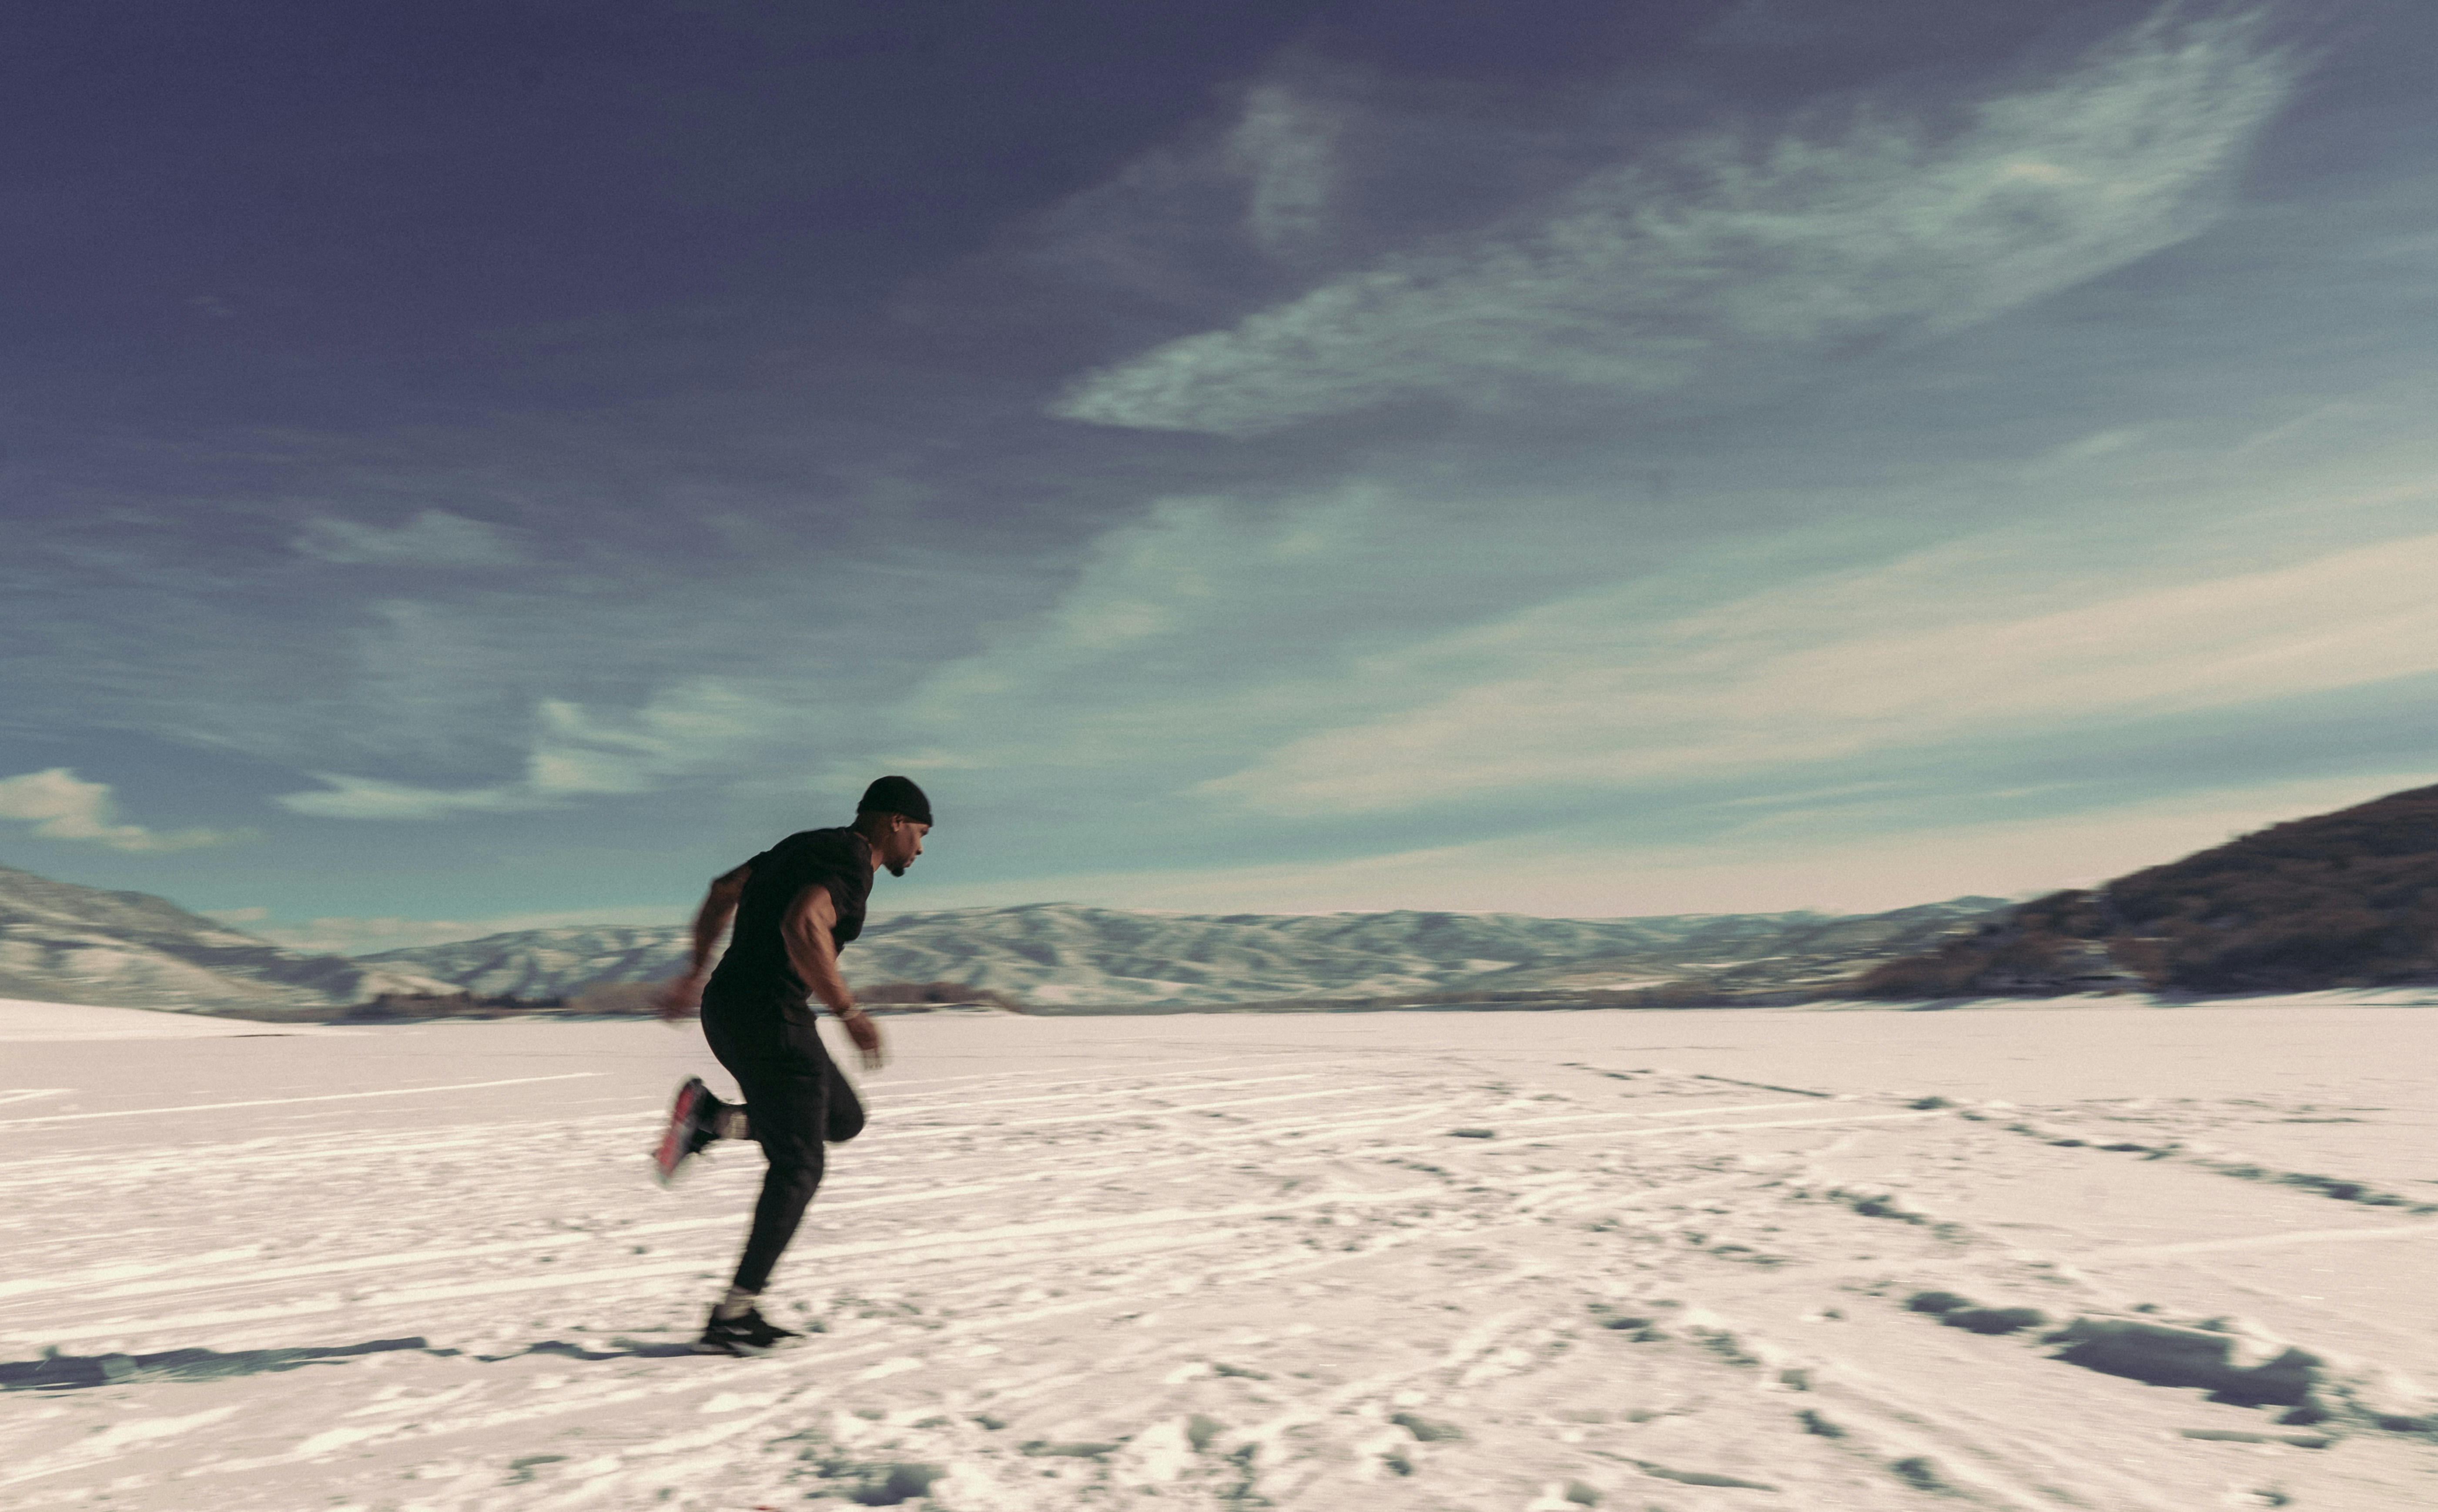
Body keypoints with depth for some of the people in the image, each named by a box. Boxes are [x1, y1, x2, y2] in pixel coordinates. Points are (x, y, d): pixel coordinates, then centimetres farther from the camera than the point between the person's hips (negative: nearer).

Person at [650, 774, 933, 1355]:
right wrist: (849, 1013, -26)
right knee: (797, 1167, 0)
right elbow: (801, 926, -31)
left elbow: (723, 892, 25)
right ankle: (734, 1317, 2)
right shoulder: (851, 863, -12)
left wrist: (697, 973, 30)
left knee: (845, 1121, 19)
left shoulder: (810, 847, 18)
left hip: (728, 1009, 9)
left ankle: (711, 1117, 8)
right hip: (768, 1017, -9)